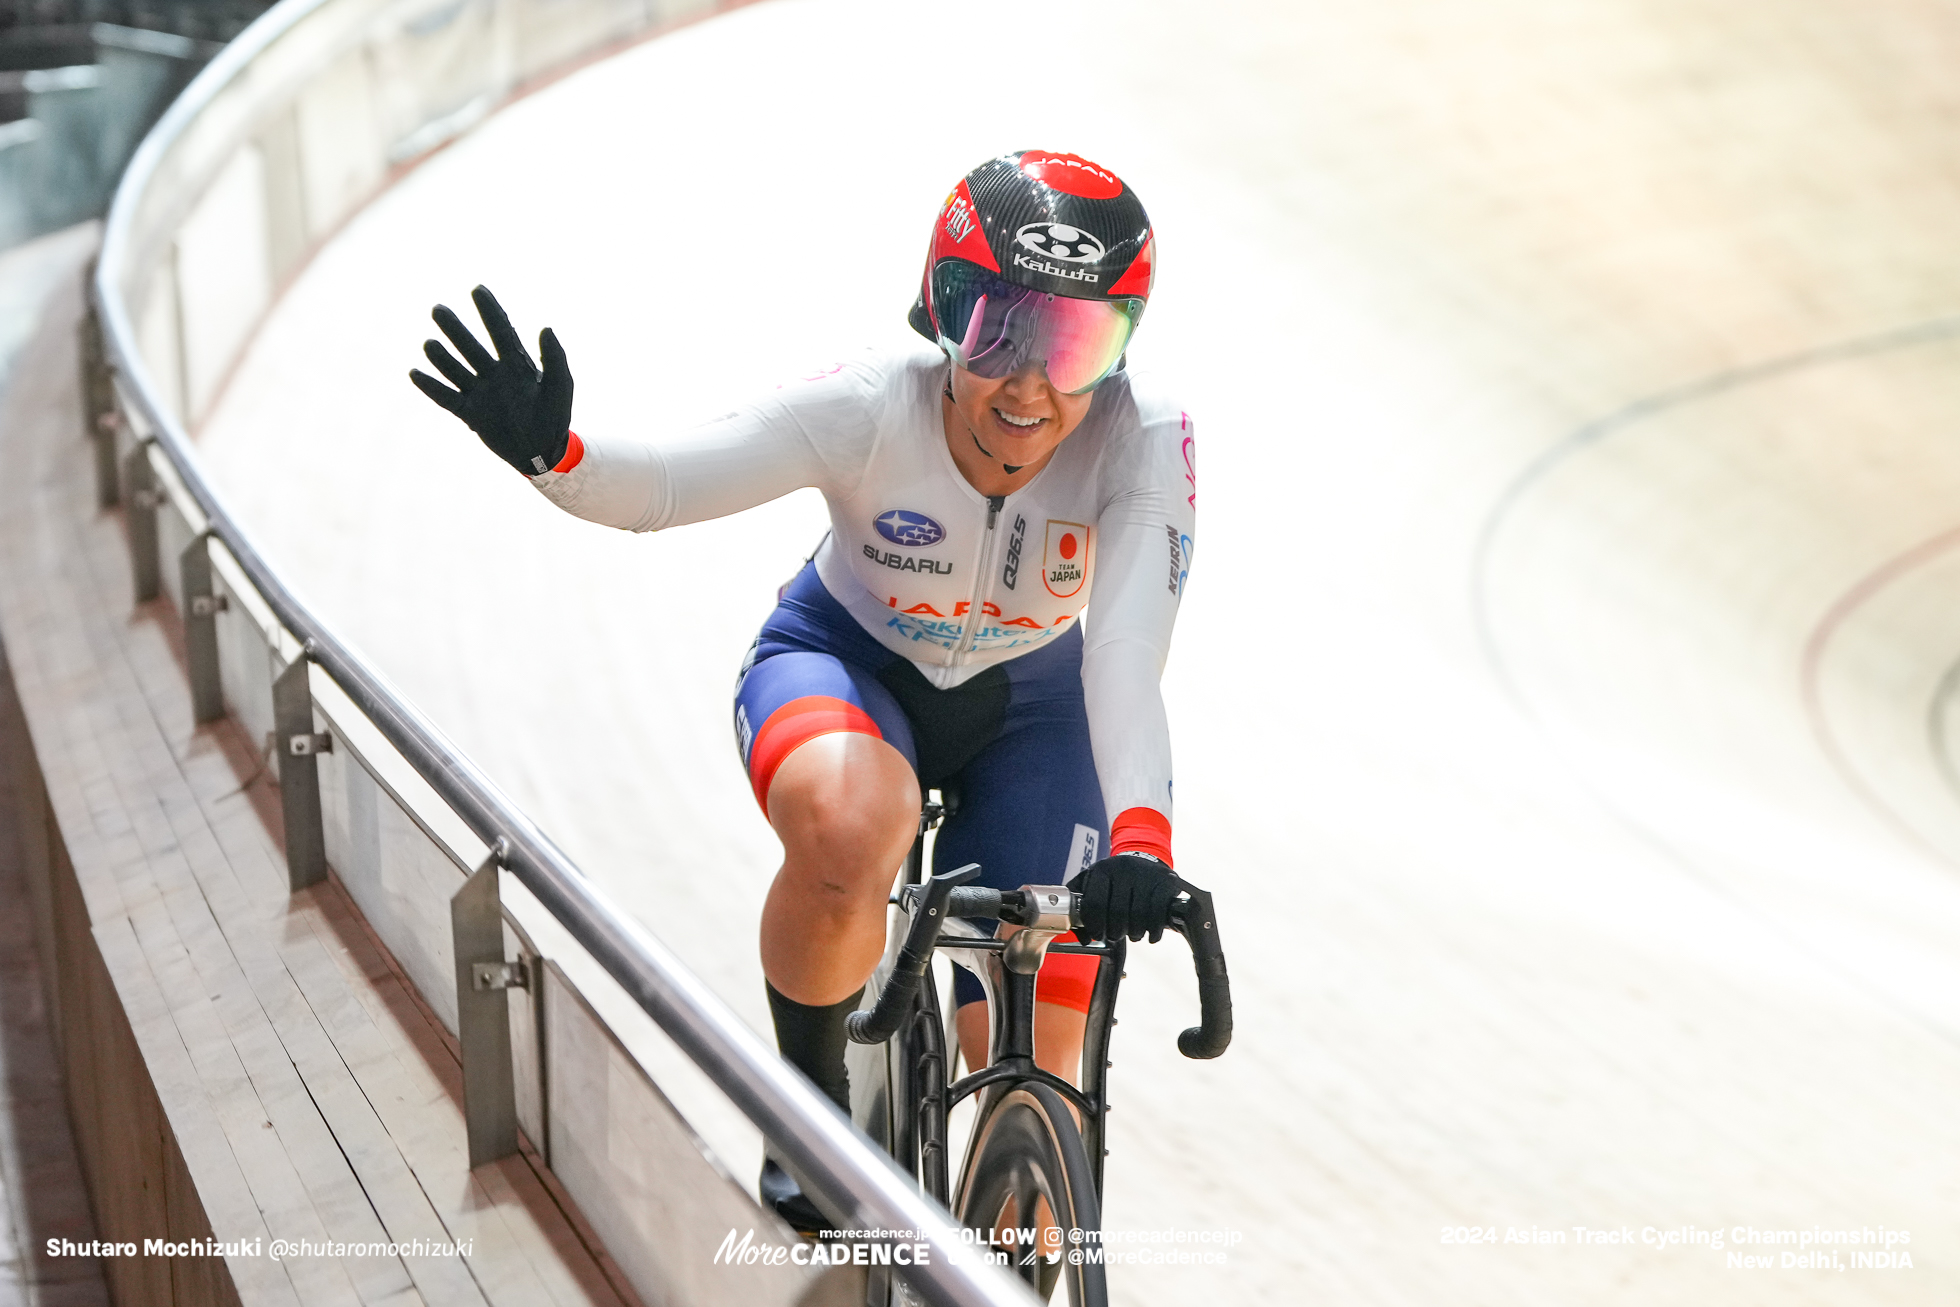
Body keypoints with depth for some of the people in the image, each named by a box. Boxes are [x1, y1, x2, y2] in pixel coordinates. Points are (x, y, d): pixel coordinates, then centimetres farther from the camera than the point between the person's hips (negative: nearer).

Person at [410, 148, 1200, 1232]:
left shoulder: (1144, 442, -28)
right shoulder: (874, 406, -30)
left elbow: (1125, 654, -38)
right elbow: (659, 484, -35)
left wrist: (1138, 837, -54)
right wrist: (553, 452, -57)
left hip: (1022, 706, 2)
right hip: (845, 661, -1)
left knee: (1032, 1081, -6)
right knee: (850, 826, -40)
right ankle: (812, 1106, -12)